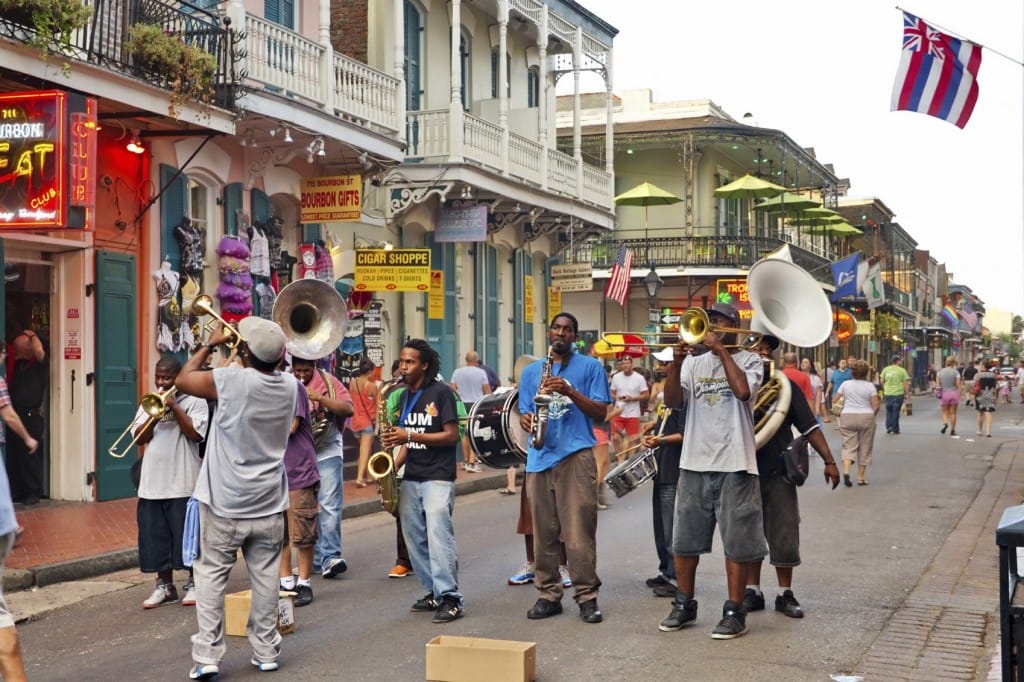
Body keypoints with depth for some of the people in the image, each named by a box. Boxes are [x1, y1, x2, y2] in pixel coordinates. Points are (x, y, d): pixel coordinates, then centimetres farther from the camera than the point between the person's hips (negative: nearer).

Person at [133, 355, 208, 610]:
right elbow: (139, 438, 5)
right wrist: (155, 415, -10)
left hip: (183, 483, -5)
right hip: (152, 483, 5)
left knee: (187, 534, 0)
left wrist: (174, 408, -13)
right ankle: (164, 586, 17)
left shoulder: (194, 401, -1)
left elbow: (196, 434, -14)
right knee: (156, 535, 7)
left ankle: (194, 584, 12)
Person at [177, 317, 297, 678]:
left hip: (225, 503, -4)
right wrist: (243, 356, 13)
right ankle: (266, 651, 17)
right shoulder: (289, 386, -2)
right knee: (265, 576, 11)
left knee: (211, 574, 5)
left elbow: (183, 380, -2)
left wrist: (210, 344, 7)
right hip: (269, 504, 4)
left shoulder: (232, 380, -18)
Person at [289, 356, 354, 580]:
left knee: (330, 506, -11)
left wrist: (319, 398, -20)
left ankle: (330, 557, -14)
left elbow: (348, 409, -10)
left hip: (327, 453, -3)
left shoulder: (328, 382, 1)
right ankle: (316, 558, 13)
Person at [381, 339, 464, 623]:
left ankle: (451, 598, -13)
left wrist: (410, 436, -18)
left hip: (438, 477, -7)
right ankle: (434, 592, 16)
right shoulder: (405, 395, 14)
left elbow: (452, 435, -12)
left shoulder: (441, 392, -7)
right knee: (415, 538, 7)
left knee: (439, 535, -14)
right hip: (411, 479, 7)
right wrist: (394, 464, 3)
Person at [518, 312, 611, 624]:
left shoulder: (590, 367, 7)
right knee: (543, 531, 5)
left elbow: (601, 412, 0)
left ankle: (587, 595, 1)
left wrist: (570, 391, -13)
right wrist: (526, 419, -7)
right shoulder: (530, 371, 17)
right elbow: (525, 412, 17)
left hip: (576, 455, -4)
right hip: (539, 456, 4)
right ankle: (548, 594, 13)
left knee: (580, 531, -6)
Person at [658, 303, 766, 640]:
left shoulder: (749, 360, 2)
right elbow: (672, 401, 0)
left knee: (736, 541, 0)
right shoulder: (694, 363, 11)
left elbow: (743, 390, -19)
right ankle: (684, 605, 24)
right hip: (694, 463, 4)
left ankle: (734, 612, 9)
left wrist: (722, 351, -11)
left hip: (734, 464, -4)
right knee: (684, 540, 10)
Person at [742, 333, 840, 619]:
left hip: (778, 472, 0)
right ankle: (752, 591, 19)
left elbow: (809, 426, 2)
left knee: (784, 536, 2)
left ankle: (785, 594, 13)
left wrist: (829, 460, -6)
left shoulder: (785, 386, 3)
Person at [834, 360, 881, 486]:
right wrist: (872, 414, 13)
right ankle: (860, 477, 11)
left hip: (847, 418, 1)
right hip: (866, 418, -1)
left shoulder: (845, 384, 2)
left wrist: (839, 413, 15)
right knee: (864, 448, 9)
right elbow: (876, 406, -6)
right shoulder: (870, 386, -3)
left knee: (849, 446, 3)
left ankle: (846, 471, -21)